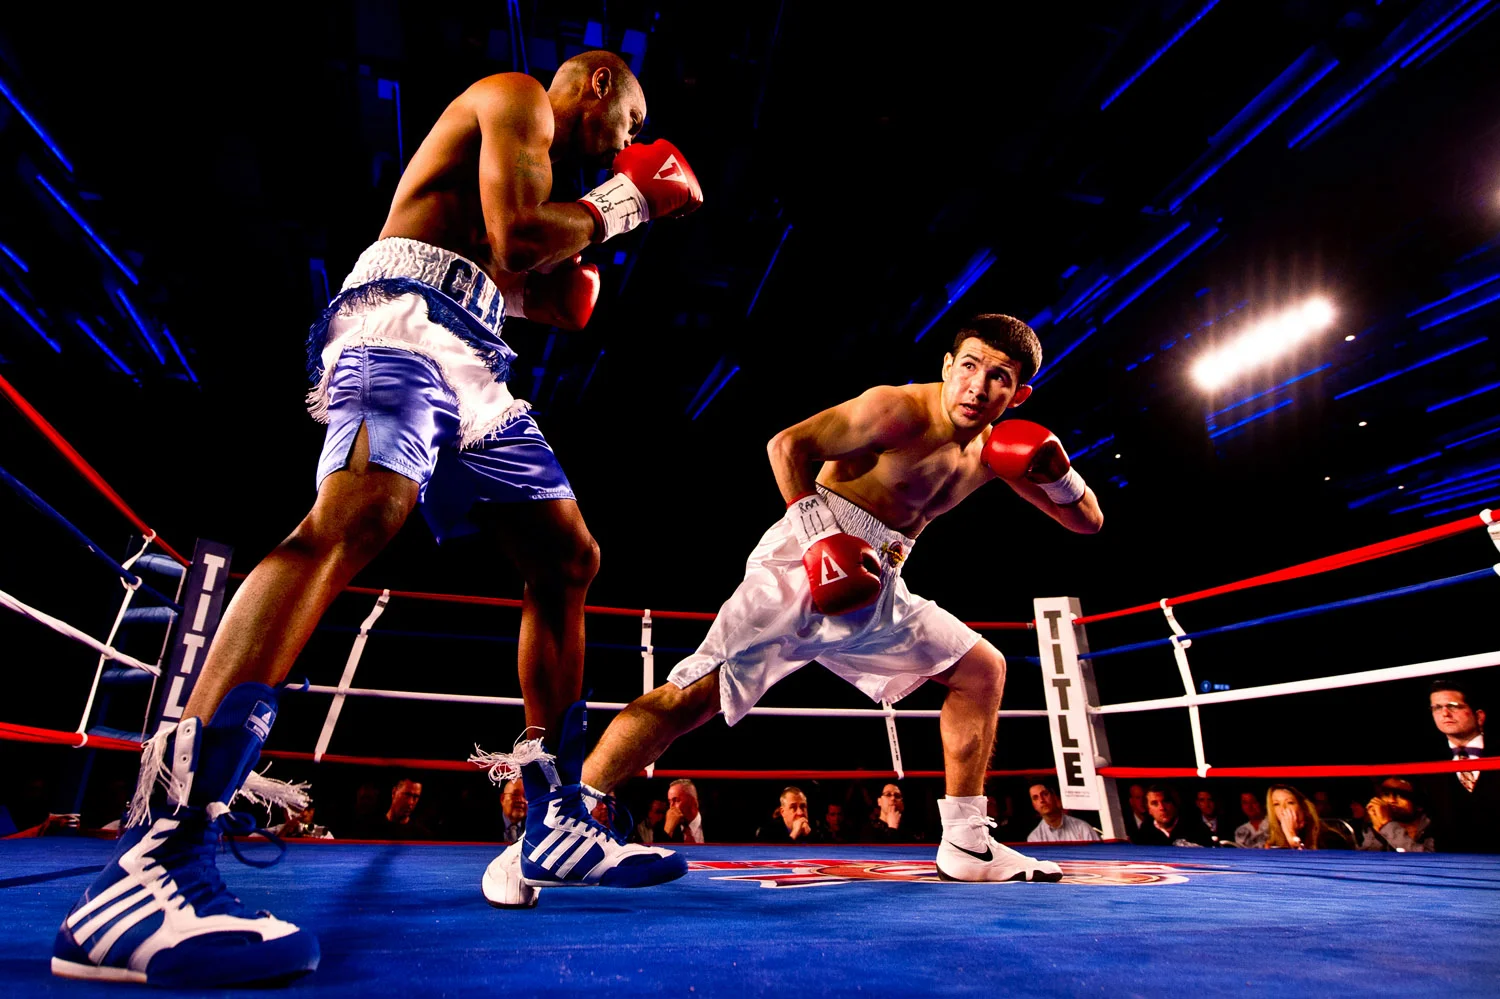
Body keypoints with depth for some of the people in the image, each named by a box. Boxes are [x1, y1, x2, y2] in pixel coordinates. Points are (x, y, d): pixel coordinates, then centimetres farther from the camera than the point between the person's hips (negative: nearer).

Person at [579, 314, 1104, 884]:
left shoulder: (995, 451, 12)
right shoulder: (901, 410, -10)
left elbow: (1087, 521, 17)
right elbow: (788, 445, -15)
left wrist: (1054, 470, -3)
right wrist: (819, 534, -24)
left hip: (874, 583, 8)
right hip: (811, 559, -8)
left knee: (982, 668, 14)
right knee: (698, 691, -23)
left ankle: (966, 846, 20)